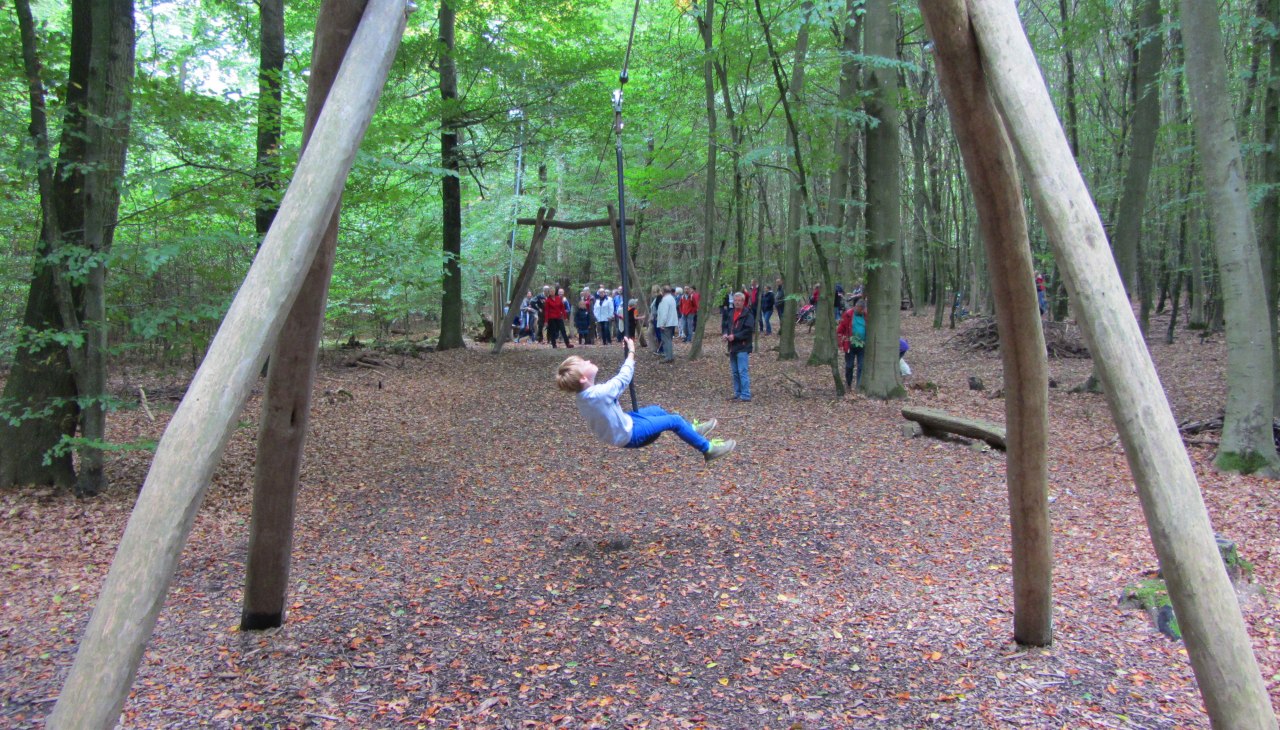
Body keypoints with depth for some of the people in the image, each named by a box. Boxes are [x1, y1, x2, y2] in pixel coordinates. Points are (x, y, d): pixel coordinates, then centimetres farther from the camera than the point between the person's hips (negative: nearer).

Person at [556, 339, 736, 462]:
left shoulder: (584, 395, -7)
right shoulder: (599, 394, -35)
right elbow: (624, 379, -21)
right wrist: (631, 352, -10)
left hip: (621, 424, 9)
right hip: (629, 434, -9)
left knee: (656, 410, 25)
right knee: (675, 420, 0)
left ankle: (692, 429, 44)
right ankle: (708, 449, 17)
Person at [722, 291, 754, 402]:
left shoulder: (747, 314, -10)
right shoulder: (732, 314, 16)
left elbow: (749, 330, -17)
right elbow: (728, 326, 25)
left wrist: (734, 336, -19)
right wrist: (725, 334, 4)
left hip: (742, 348, -8)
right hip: (733, 347, 8)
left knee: (742, 372, -10)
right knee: (735, 372, 13)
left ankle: (746, 395, -8)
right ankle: (738, 394, 21)